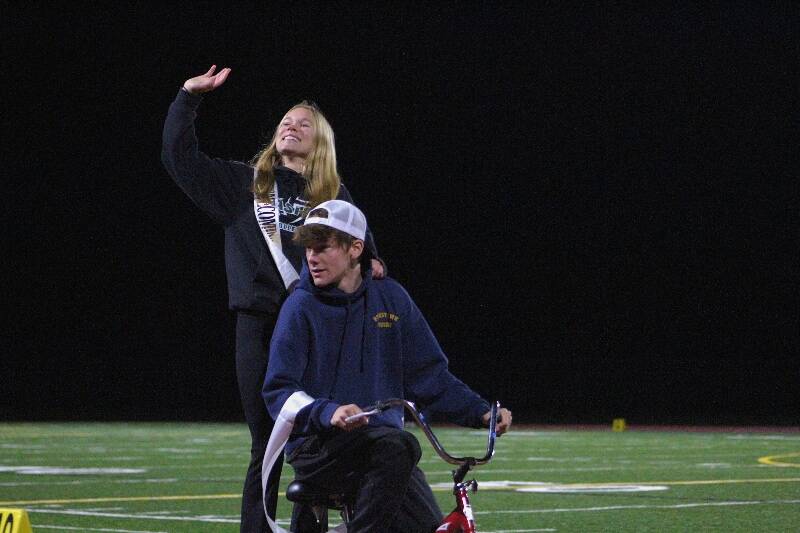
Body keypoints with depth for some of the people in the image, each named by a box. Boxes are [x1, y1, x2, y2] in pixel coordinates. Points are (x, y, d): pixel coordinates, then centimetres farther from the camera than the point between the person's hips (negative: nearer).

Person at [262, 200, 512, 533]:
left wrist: (481, 413, 0)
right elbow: (279, 392, -9)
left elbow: (429, 375, 14)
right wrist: (328, 413, -28)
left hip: (382, 434, 4)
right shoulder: (301, 307, -3)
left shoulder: (390, 298, 9)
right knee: (397, 446, -34)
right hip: (317, 448, -4)